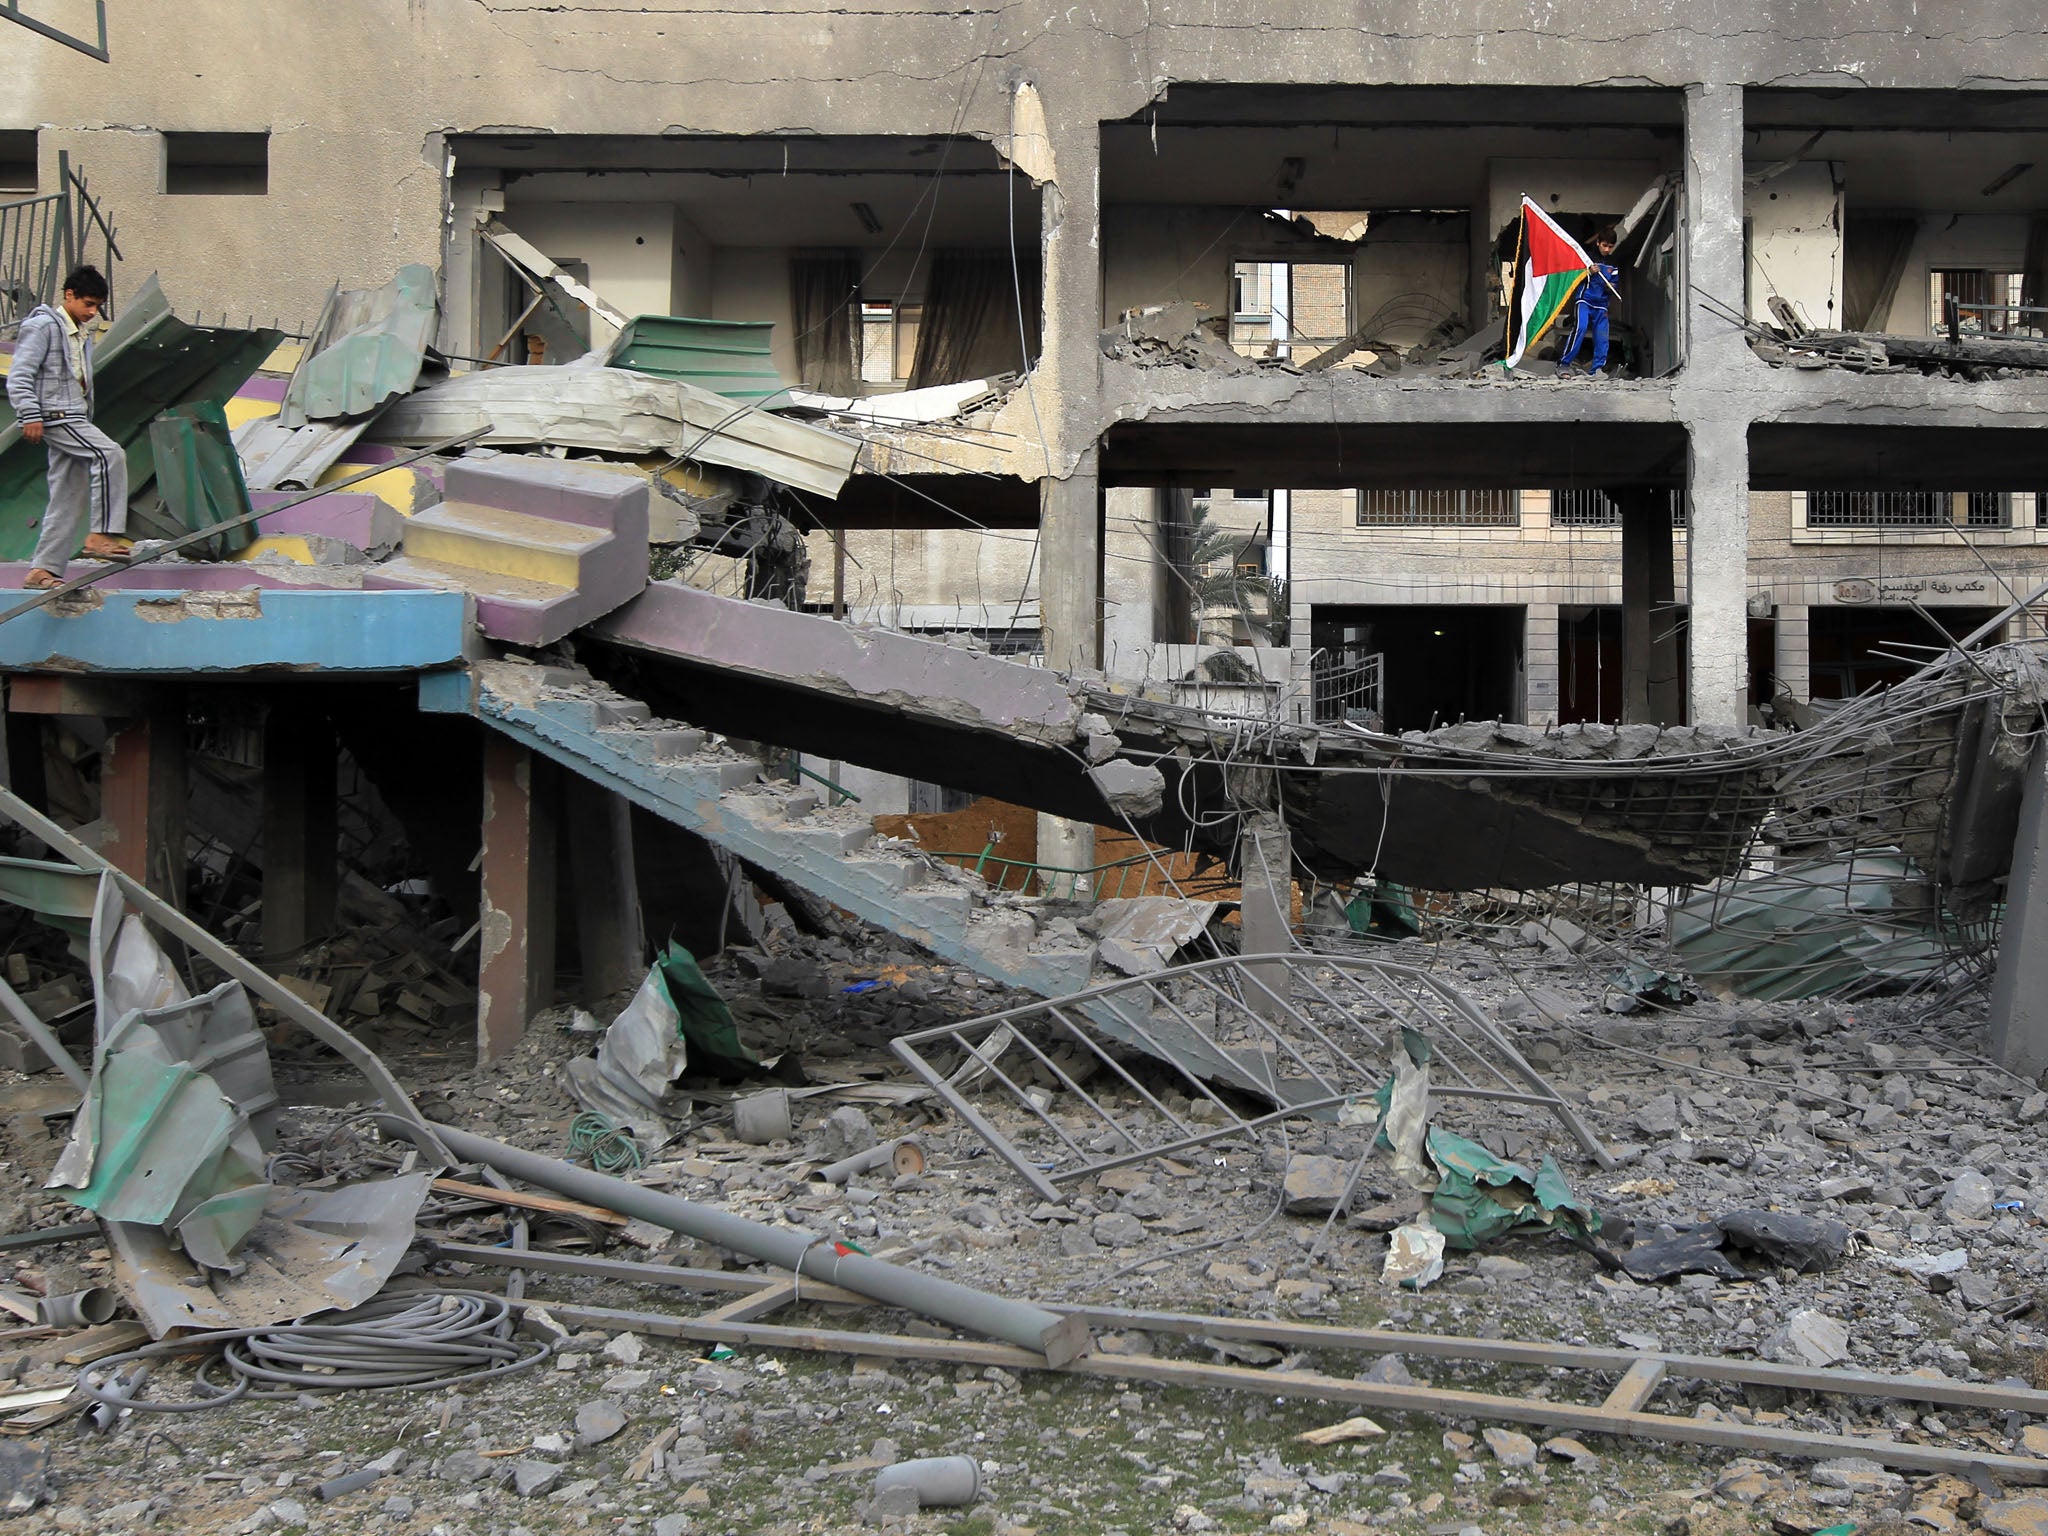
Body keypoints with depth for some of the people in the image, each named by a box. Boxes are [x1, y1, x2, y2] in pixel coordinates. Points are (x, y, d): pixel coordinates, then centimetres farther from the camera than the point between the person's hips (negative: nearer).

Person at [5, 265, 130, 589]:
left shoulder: (81, 335, 21)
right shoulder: (43, 326, -5)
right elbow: (19, 375, -11)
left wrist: (86, 424, 21)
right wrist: (30, 416, -20)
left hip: (75, 418, 9)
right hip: (55, 414, -9)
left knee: (69, 500, 4)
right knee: (111, 454, -26)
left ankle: (43, 569, 7)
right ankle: (101, 534, -27)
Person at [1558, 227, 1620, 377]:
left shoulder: (1613, 264, 13)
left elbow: (1615, 284, 20)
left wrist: (1610, 287, -4)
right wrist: (1589, 273, -17)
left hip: (1601, 305, 5)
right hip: (1584, 300, -5)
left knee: (1602, 336, -4)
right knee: (1580, 327, -24)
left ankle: (1596, 369, 4)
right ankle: (1563, 364, -21)